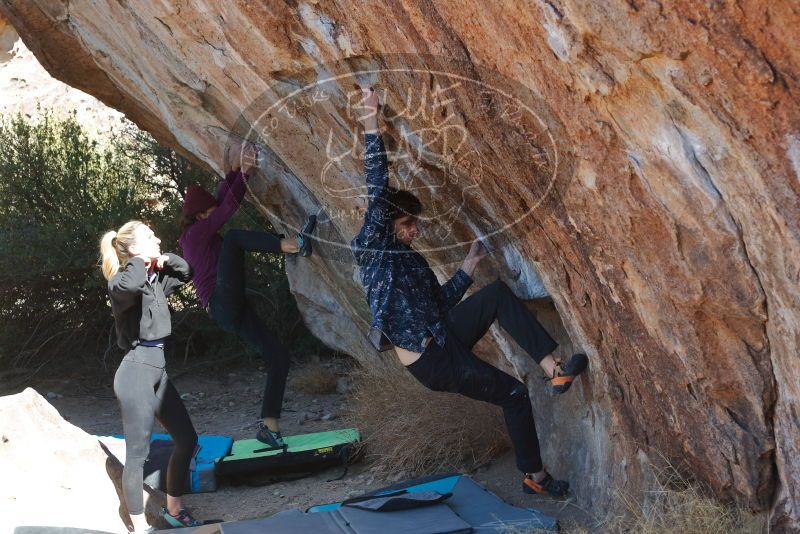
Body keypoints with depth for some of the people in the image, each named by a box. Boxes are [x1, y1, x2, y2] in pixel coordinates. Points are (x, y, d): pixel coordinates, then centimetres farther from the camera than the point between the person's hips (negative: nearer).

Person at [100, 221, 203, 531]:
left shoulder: (155, 279, 12)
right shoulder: (126, 279, -13)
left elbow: (186, 272, 30)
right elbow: (127, 286, -39)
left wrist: (164, 260, 10)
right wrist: (139, 260, -19)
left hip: (158, 370, 9)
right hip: (137, 371, -9)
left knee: (187, 439, 14)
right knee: (138, 452, -4)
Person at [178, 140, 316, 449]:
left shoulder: (202, 235, 22)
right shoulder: (196, 233, -2)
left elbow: (223, 197, 14)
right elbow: (229, 205, -10)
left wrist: (235, 169, 3)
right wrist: (244, 171, -8)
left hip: (234, 312, 9)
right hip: (223, 304, -9)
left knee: (279, 356, 1)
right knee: (234, 238, -21)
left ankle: (269, 426, 2)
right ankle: (293, 246, -39)